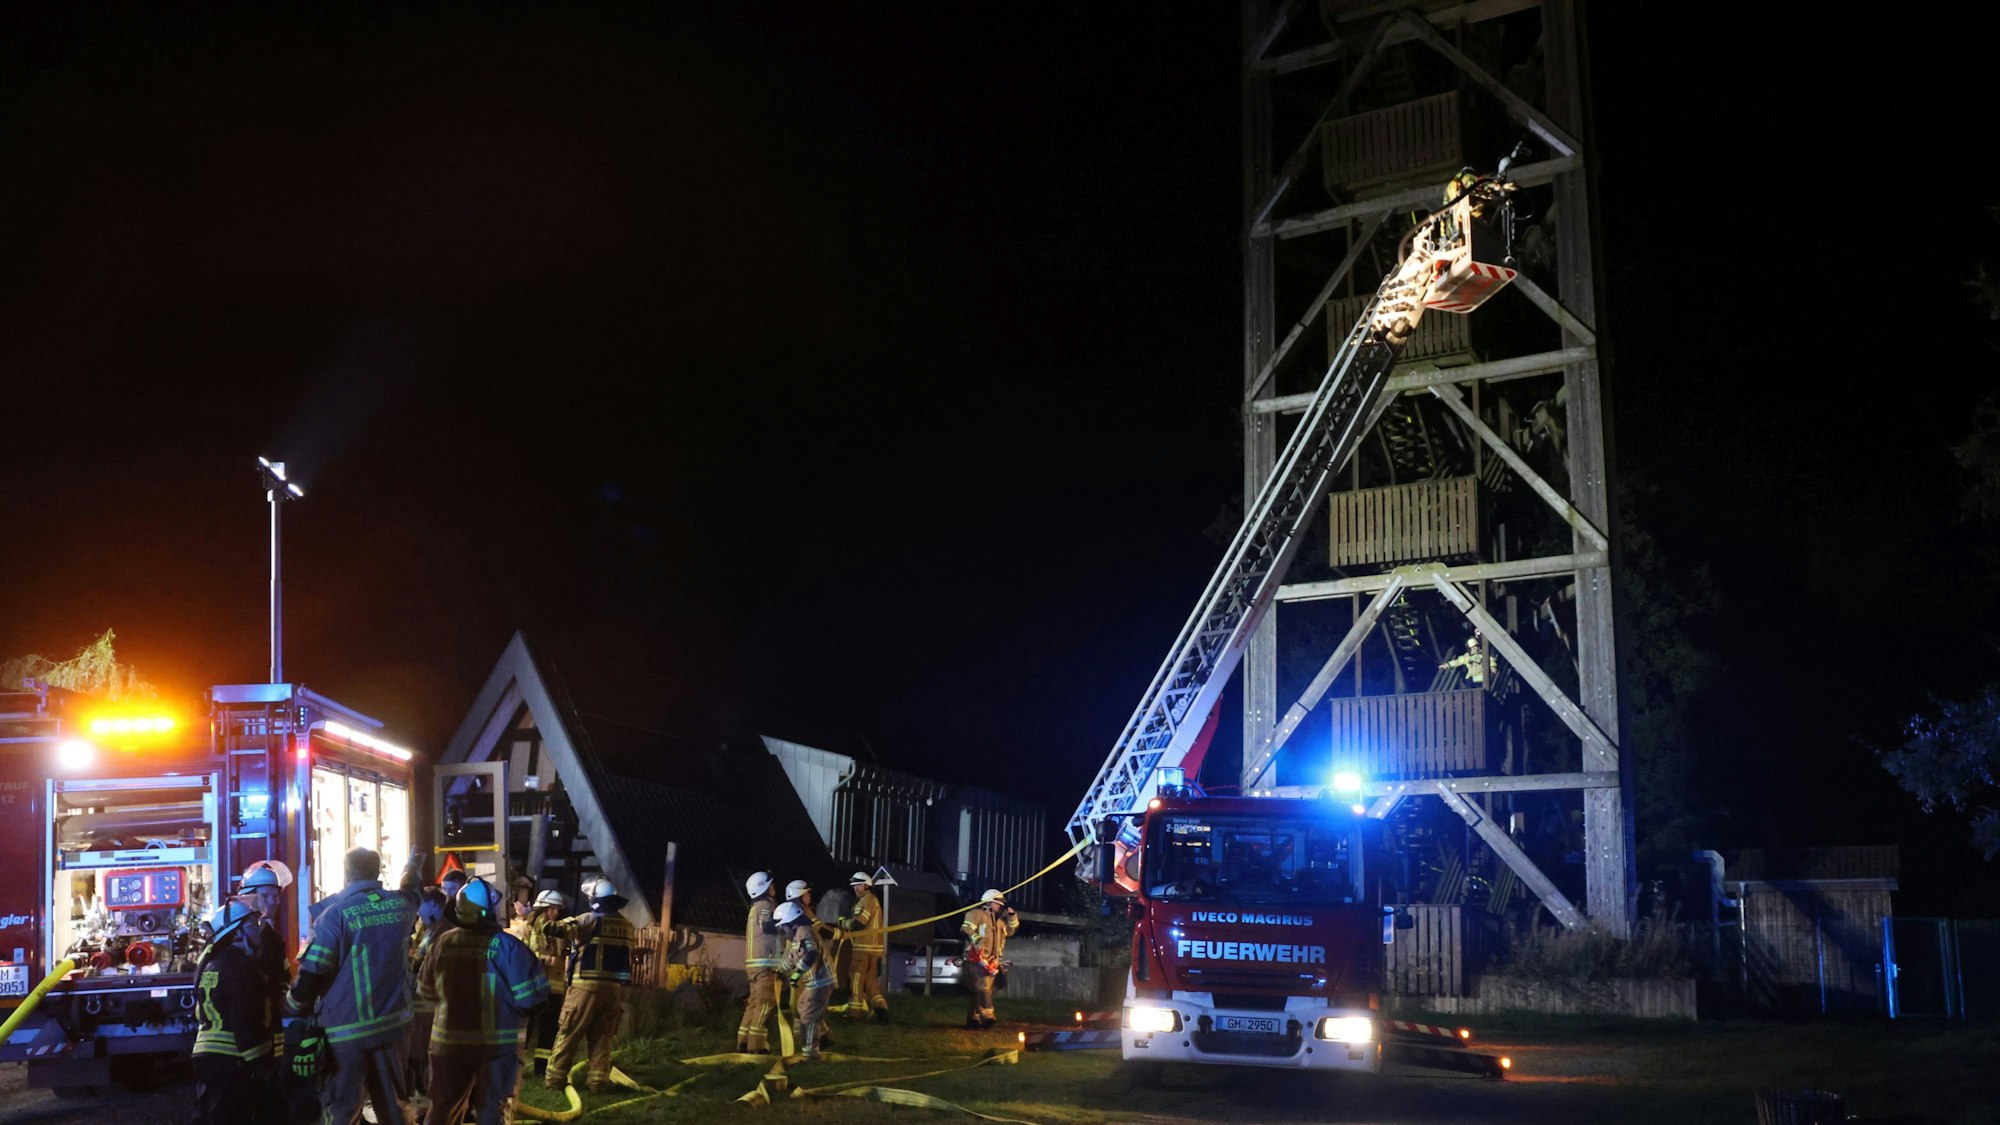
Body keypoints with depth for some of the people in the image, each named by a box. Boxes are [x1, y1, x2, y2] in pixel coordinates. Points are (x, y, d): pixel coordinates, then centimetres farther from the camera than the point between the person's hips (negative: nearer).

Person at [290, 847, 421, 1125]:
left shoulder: (336, 914, -12)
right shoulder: (402, 904, 2)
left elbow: (311, 975, -12)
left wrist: (297, 1005, 8)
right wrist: (414, 865, 51)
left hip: (347, 1029, -4)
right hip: (394, 1022, 5)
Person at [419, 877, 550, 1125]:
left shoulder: (442, 943, -3)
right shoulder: (505, 945, -16)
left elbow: (426, 990, 9)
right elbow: (532, 994, -16)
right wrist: (521, 1013, 5)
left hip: (448, 1039, 4)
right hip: (498, 1042, -3)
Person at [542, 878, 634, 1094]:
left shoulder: (589, 920, -7)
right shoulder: (626, 926, 11)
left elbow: (554, 929, -12)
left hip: (587, 986, -5)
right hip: (614, 988, 5)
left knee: (569, 1033, 5)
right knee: (602, 1036, 11)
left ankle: (555, 1077, 8)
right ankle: (599, 1080, 6)